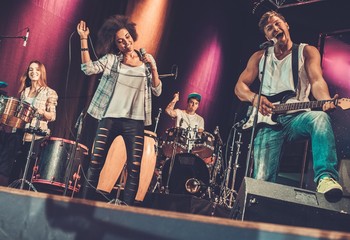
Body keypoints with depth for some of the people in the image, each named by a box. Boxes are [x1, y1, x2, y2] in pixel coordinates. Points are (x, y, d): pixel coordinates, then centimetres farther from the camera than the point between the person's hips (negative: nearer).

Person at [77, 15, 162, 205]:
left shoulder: (147, 60, 9)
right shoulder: (111, 59, 7)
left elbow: (157, 91, 6)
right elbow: (88, 68, -8)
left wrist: (153, 68, -8)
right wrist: (83, 40, -13)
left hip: (135, 122, 0)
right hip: (109, 118, 0)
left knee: (134, 170, -7)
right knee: (95, 164, -2)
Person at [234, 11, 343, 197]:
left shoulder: (307, 52, 10)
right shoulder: (259, 57, 18)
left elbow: (317, 81, -7)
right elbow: (240, 86, 15)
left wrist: (326, 101, -31)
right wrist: (254, 98, -11)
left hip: (297, 117, -2)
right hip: (268, 121, 2)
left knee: (320, 117, -40)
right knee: (262, 179, -20)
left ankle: (326, 177, -48)